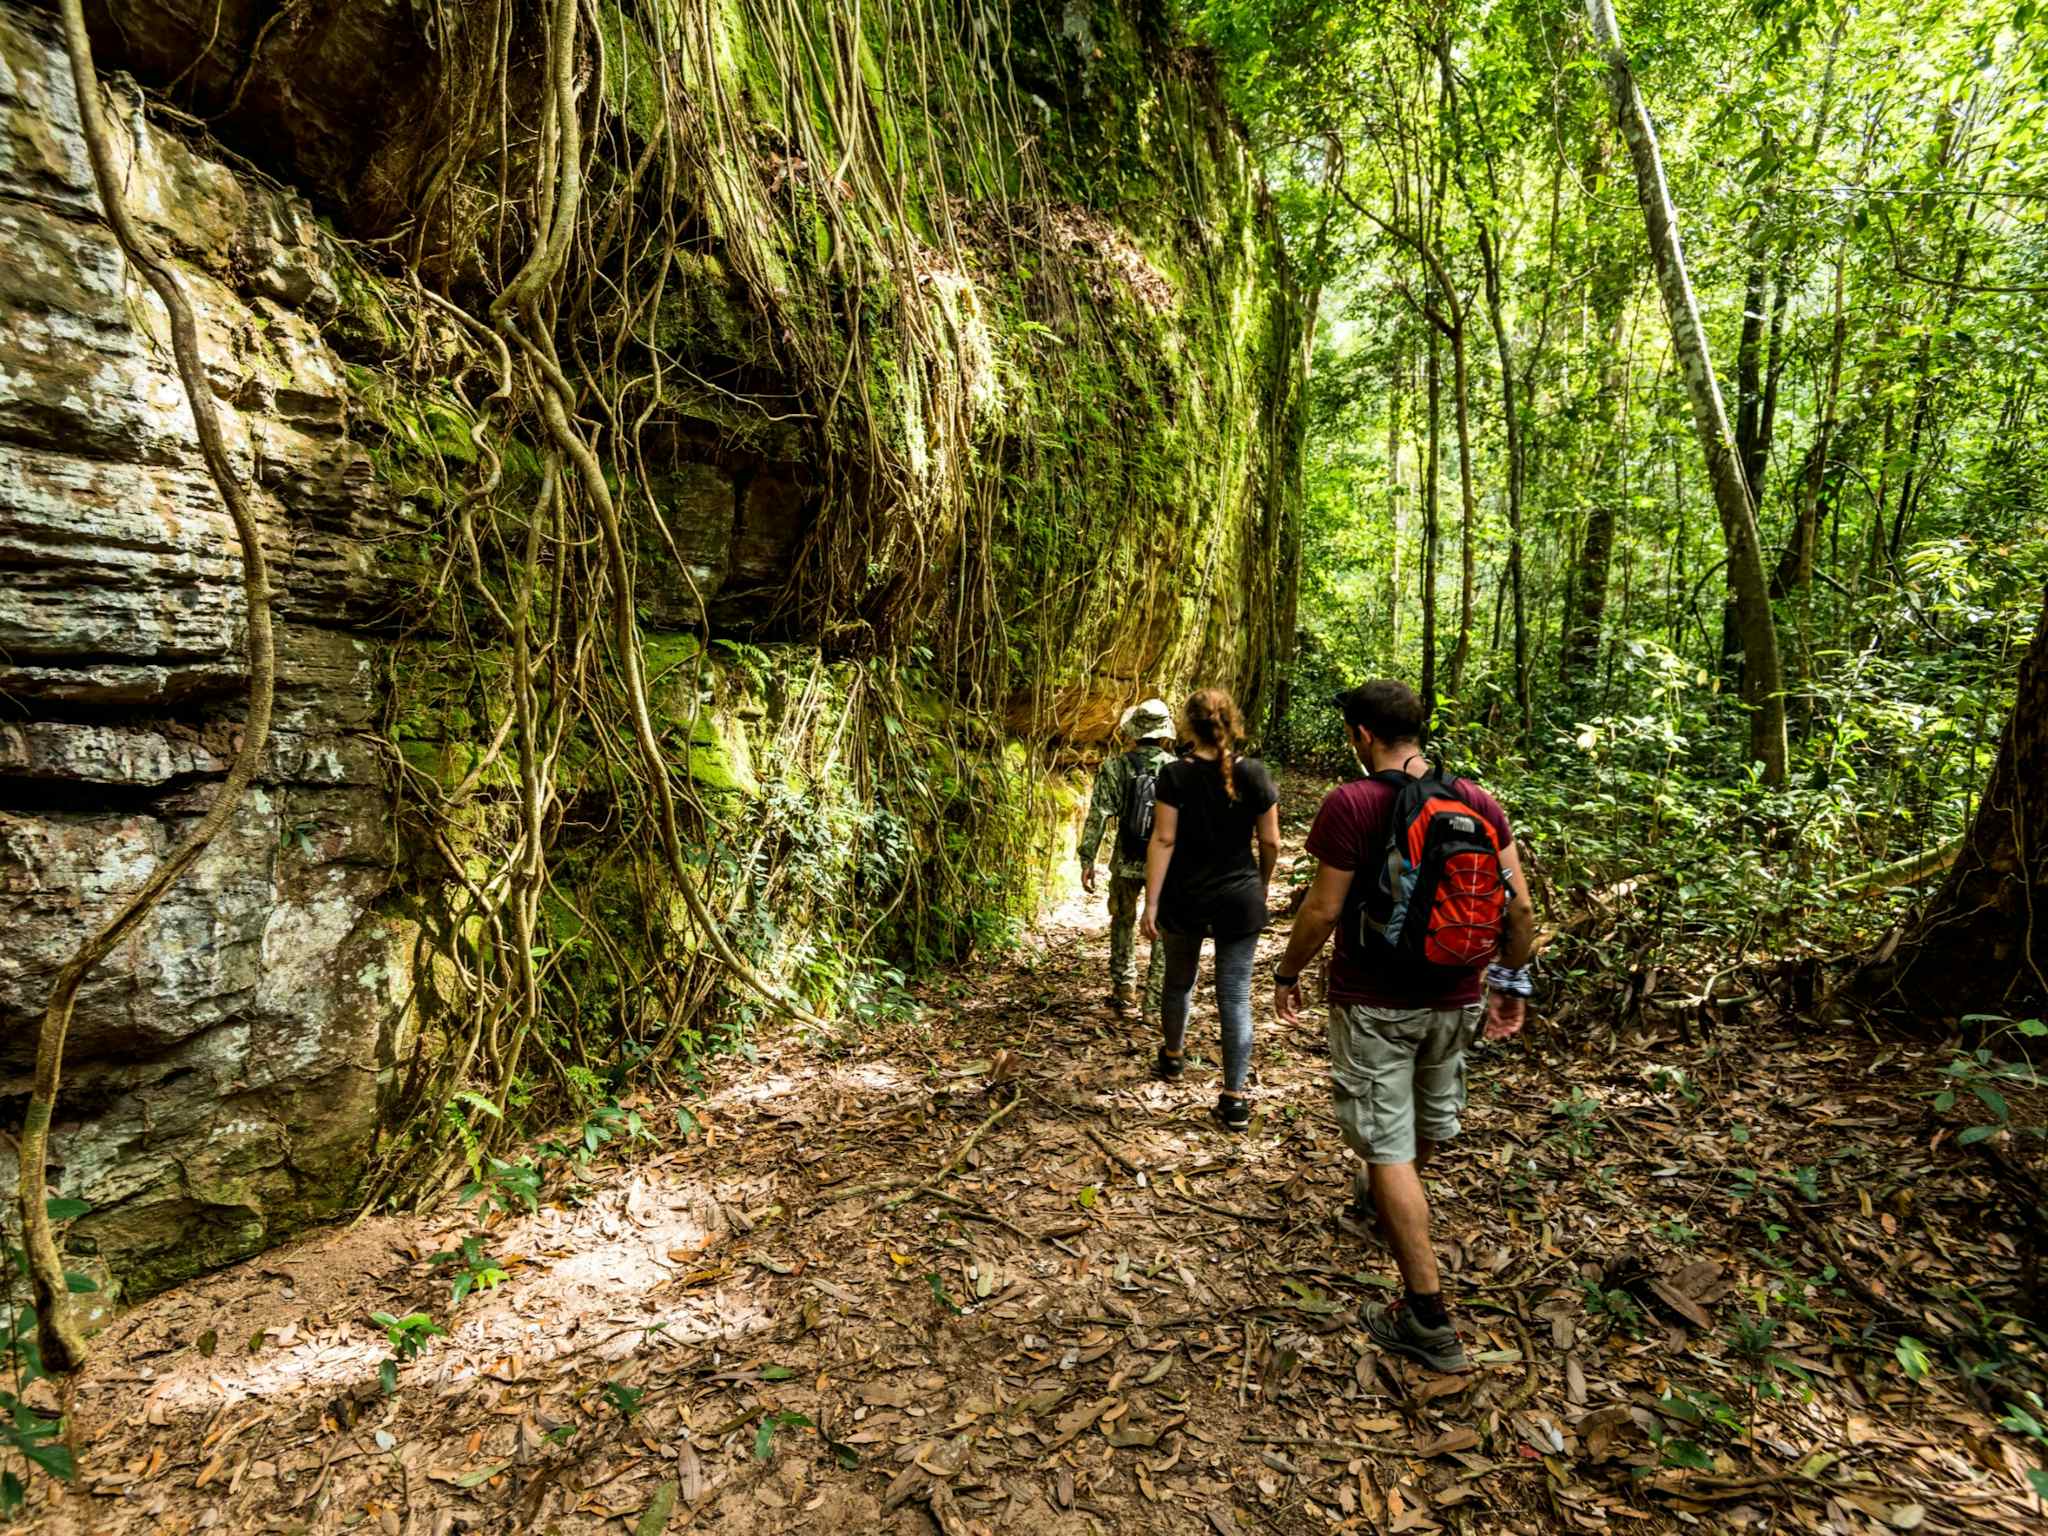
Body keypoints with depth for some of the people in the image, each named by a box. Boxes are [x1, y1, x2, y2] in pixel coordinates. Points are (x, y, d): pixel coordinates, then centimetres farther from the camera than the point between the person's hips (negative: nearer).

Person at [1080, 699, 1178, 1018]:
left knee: (1123, 922, 22)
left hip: (1127, 861, 0)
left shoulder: (1115, 767, -6)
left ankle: (1124, 988, 28)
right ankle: (1155, 1002, 12)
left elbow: (1097, 816, -9)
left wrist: (1087, 860, -4)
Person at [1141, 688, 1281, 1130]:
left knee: (1179, 982, 22)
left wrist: (1151, 902, -10)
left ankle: (1173, 1054, 44)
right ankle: (1234, 1098, 7)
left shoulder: (1175, 774, -10)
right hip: (1239, 901, 0)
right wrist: (1262, 887, 17)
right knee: (1235, 997, 5)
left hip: (1184, 901, 0)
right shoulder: (1255, 774, -5)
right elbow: (1271, 842, 0)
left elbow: (1163, 840, -13)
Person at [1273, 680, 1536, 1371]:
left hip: (1374, 1002, -6)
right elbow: (1520, 907, -1)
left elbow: (1324, 908, -16)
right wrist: (1511, 982, 12)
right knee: (1432, 1119, 27)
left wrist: (1288, 975, -2)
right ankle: (1384, 1194, 56)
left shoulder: (1351, 803, -18)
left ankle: (1428, 1319, 8)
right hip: (1455, 999, 6)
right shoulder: (1480, 802, -3)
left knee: (1388, 1145, 3)